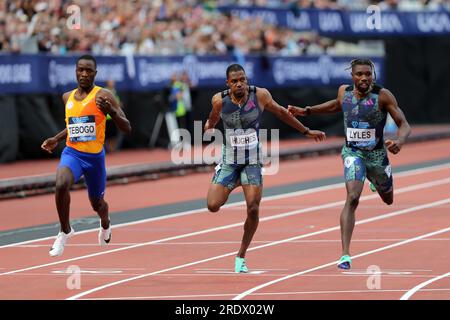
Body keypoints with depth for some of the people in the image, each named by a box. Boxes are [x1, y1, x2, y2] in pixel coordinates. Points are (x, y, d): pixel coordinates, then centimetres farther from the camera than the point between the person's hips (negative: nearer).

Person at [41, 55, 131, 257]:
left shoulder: (103, 96, -10)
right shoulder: (68, 97, 5)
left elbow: (127, 129, -14)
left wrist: (111, 111, -31)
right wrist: (56, 139, 13)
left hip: (95, 156, -2)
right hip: (72, 153, 2)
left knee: (97, 202, 17)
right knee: (61, 184, -30)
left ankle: (105, 225, 55)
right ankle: (65, 231, -11)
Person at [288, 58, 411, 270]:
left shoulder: (382, 95, -17)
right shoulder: (344, 91, -7)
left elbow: (404, 125, -16)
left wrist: (399, 142, -37)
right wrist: (306, 111, 16)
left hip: (377, 154, 0)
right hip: (352, 153, 0)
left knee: (388, 200, 24)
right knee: (352, 198, -23)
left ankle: (376, 180, 64)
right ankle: (345, 255, -25)